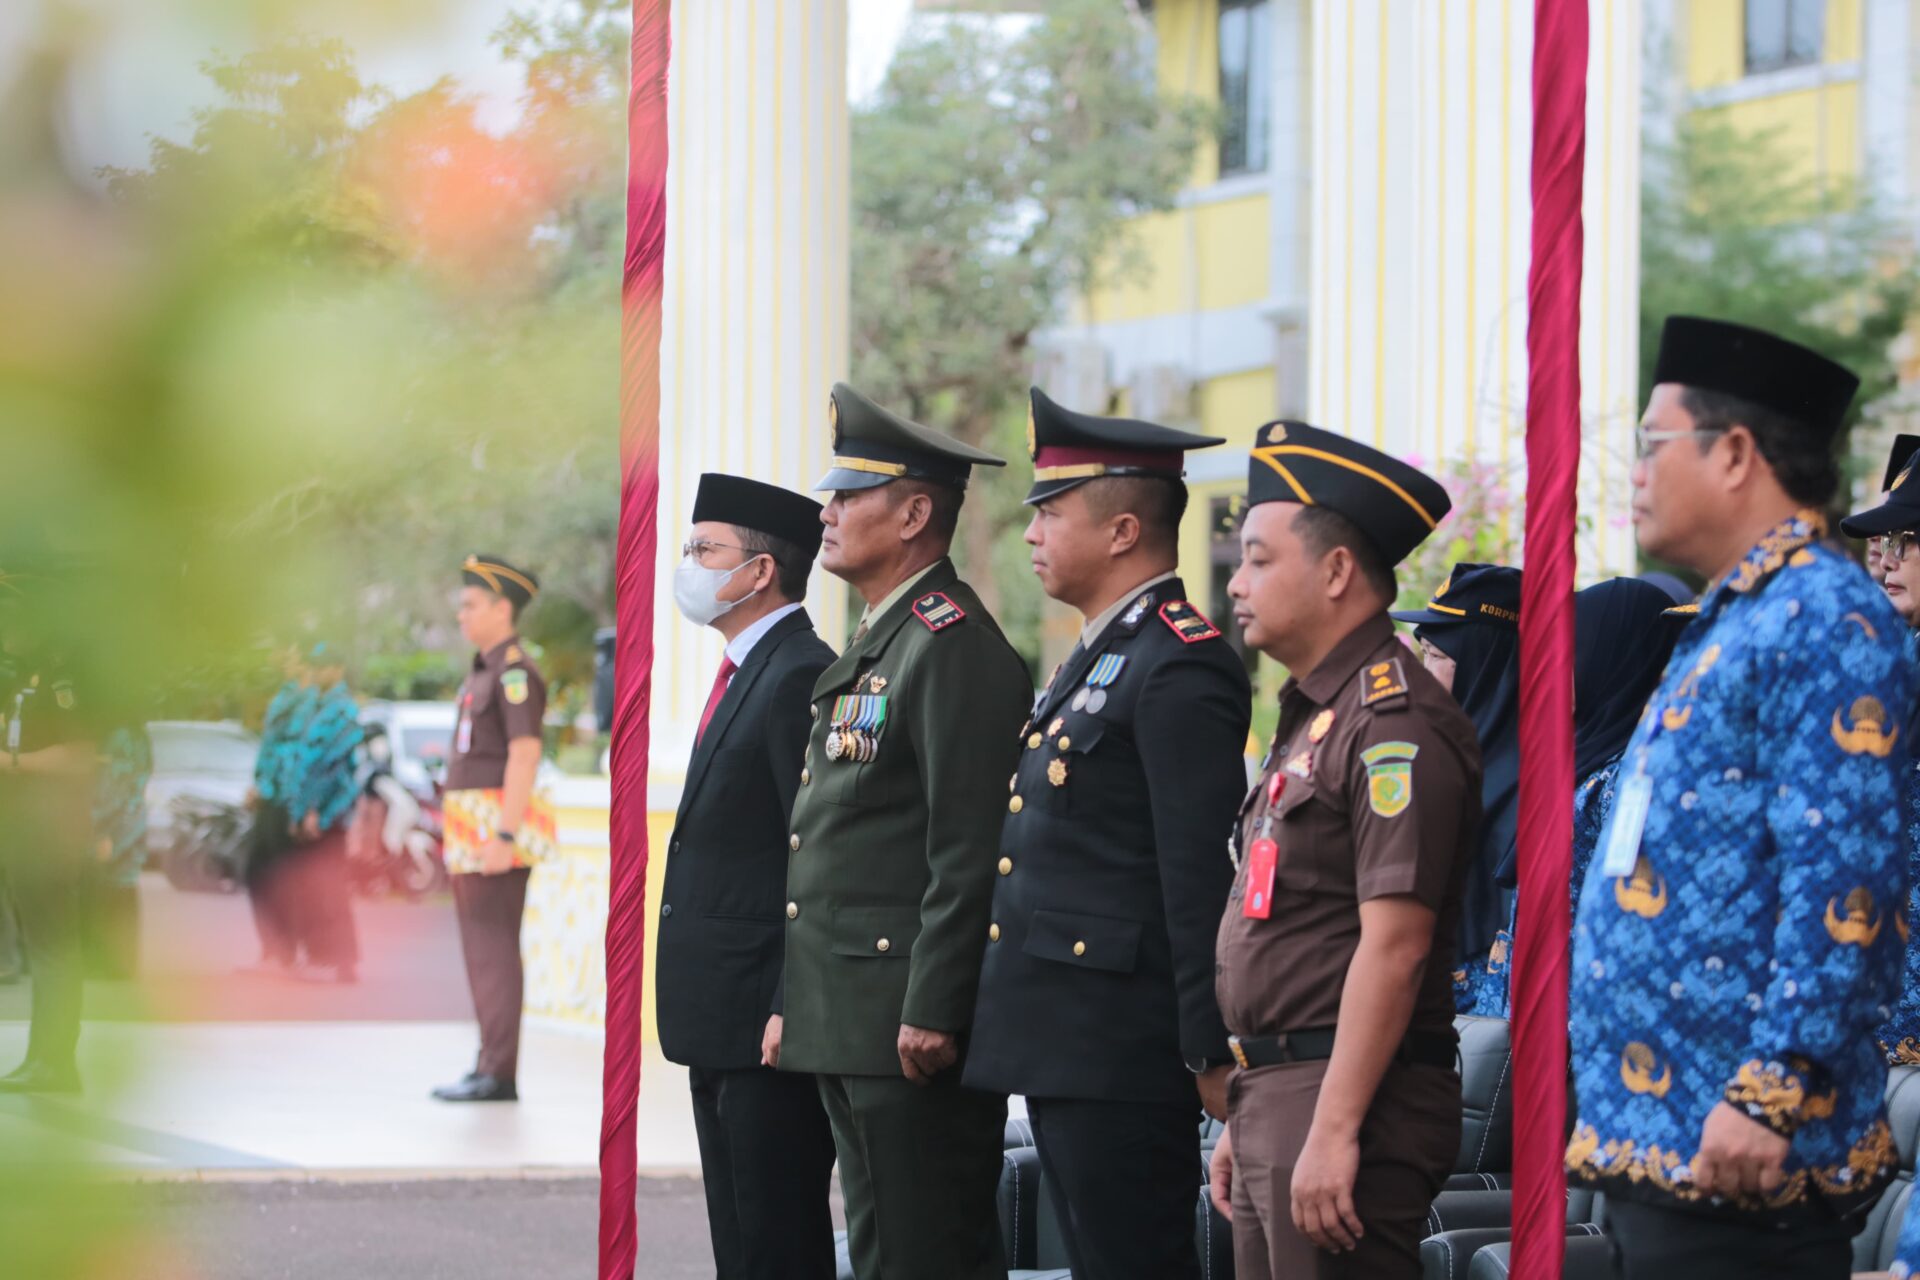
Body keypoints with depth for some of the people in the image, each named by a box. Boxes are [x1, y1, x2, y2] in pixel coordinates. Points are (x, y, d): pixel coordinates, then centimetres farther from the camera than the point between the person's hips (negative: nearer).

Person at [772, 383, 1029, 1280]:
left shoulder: (955, 646, -13)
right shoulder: (868, 646, 19)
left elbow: (970, 852, -19)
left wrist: (933, 1012, -22)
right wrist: (793, 1000, 20)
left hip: (914, 1025, -10)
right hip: (846, 1023, 10)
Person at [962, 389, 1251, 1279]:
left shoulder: (1181, 668, -14)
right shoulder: (1100, 655, 18)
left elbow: (1202, 875, -18)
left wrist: (1210, 1051, -19)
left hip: (1121, 1049, -10)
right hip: (1062, 1045, 10)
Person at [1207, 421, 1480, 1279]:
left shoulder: (1396, 725, -14)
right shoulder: (1309, 719, 19)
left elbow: (1394, 944, -21)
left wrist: (1334, 1130, -24)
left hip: (1348, 1101, -10)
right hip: (1275, 1097, 10)